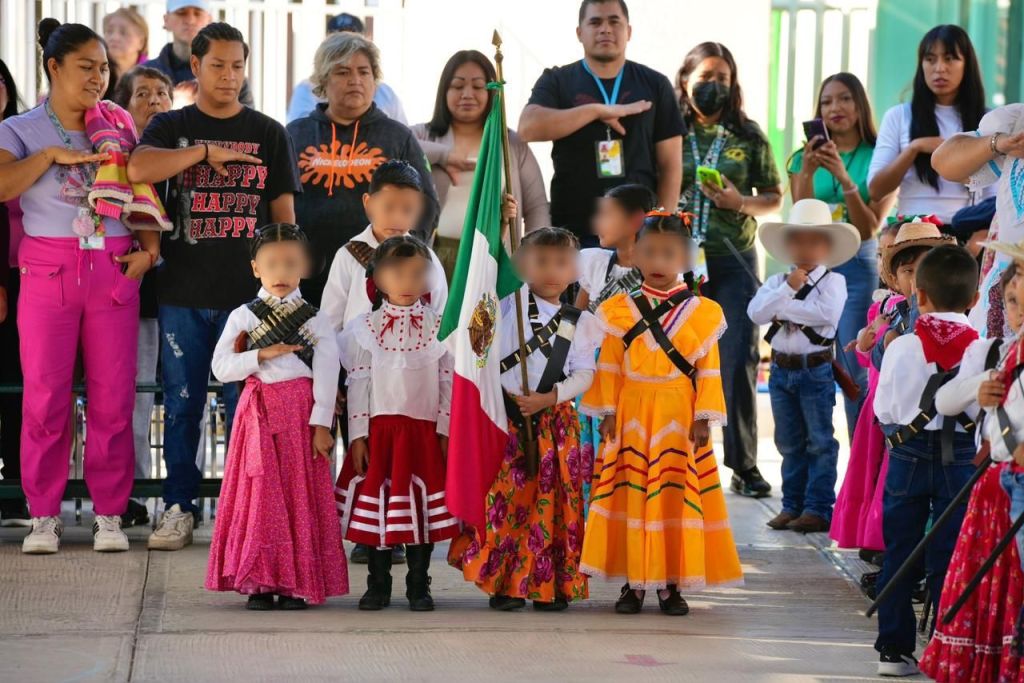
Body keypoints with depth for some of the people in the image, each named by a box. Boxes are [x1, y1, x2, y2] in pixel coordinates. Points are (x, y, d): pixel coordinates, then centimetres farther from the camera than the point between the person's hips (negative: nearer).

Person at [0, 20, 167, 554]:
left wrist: (149, 249, -4)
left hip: (113, 270, 2)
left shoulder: (117, 129, 11)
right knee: (44, 394, -2)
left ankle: (109, 514, 7)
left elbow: (143, 195, 11)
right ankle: (44, 515, 6)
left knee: (113, 397, 0)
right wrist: (54, 154, -15)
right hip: (48, 271, -2)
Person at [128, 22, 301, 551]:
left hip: (248, 292, 0)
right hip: (182, 291, 0)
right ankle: (178, 508, 11)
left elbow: (283, 214, 10)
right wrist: (207, 152, -16)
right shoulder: (171, 128, 8)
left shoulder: (268, 134, 10)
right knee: (181, 403, 3)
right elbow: (138, 169, -14)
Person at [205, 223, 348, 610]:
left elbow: (326, 374, -1)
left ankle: (297, 584, 2)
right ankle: (259, 582, 1)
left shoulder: (316, 320, 5)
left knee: (301, 494, -2)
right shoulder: (243, 317, 8)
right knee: (259, 493, -2)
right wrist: (261, 356, -11)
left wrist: (321, 424, -9)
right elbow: (221, 367, 1)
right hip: (259, 412, 1)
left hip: (301, 412, -1)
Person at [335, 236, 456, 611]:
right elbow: (358, 384, 1)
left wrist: (446, 431, -2)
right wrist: (357, 435, -4)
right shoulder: (366, 328, 3)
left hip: (424, 431, 0)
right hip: (378, 429, 0)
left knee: (421, 507, 2)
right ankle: (378, 586, 12)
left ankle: (418, 587, 11)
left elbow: (449, 382, 3)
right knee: (377, 506, 2)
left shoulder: (438, 326, 3)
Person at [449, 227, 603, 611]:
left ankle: (550, 585, 8)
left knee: (551, 501, 1)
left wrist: (549, 398, -12)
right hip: (506, 414, -1)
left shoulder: (580, 322, 7)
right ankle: (503, 583, 2)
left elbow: (584, 373, 2)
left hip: (554, 418, 1)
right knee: (504, 498, -5)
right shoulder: (510, 304, 4)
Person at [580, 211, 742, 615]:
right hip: (631, 418, 1)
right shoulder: (620, 311, 5)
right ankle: (633, 583, 9)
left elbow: (708, 372, 1)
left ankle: (671, 584, 9)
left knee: (676, 497, 1)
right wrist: (607, 412, -4)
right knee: (631, 496, 1)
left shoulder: (701, 313, 3)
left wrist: (704, 417, -5)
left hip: (679, 420, -1)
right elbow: (609, 368, 3)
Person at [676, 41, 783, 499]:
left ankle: (744, 465, 1)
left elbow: (774, 198, 11)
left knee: (740, 362, -5)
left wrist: (741, 203, -8)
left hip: (733, 259, 0)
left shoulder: (748, 136, 7)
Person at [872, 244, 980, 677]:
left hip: (908, 456, 1)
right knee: (950, 556, 4)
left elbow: (884, 409, 0)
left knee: (899, 551, 9)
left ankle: (894, 648, 11)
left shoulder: (902, 348, -6)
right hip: (963, 458, -1)